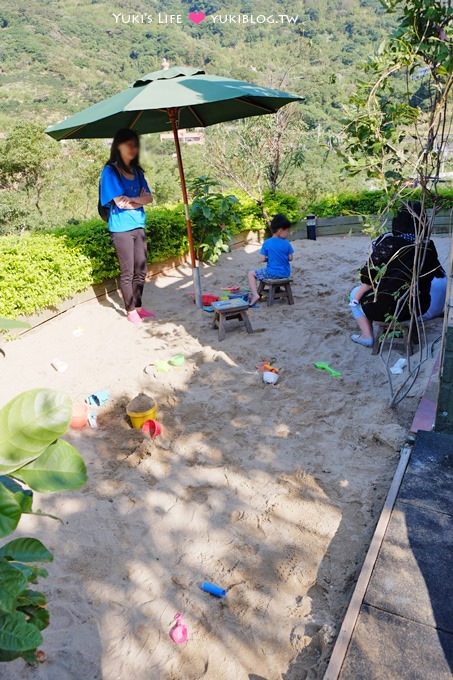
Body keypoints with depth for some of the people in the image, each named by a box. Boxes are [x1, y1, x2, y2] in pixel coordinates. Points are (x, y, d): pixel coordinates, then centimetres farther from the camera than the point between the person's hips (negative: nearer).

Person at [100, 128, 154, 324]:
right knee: (127, 272, 0)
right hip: (121, 228, -6)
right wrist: (139, 200, -1)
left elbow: (149, 198, 6)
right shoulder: (110, 171, -7)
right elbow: (120, 202, -14)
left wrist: (131, 200, -10)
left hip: (138, 225, 6)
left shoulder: (136, 170, 13)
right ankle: (130, 311, 11)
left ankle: (138, 306, 23)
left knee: (141, 270, 9)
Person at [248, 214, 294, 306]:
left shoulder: (266, 243, -10)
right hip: (285, 274, 3)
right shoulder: (287, 243, -6)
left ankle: (255, 295, -5)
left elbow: (263, 259, -8)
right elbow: (290, 258, 0)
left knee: (251, 274, 12)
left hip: (272, 273, -3)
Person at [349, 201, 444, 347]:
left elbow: (371, 277, -11)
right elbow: (438, 274, 8)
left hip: (389, 308, -5)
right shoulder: (428, 246, -2)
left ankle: (367, 336, 17)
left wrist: (358, 296, 4)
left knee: (355, 293, 20)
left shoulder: (388, 242, -14)